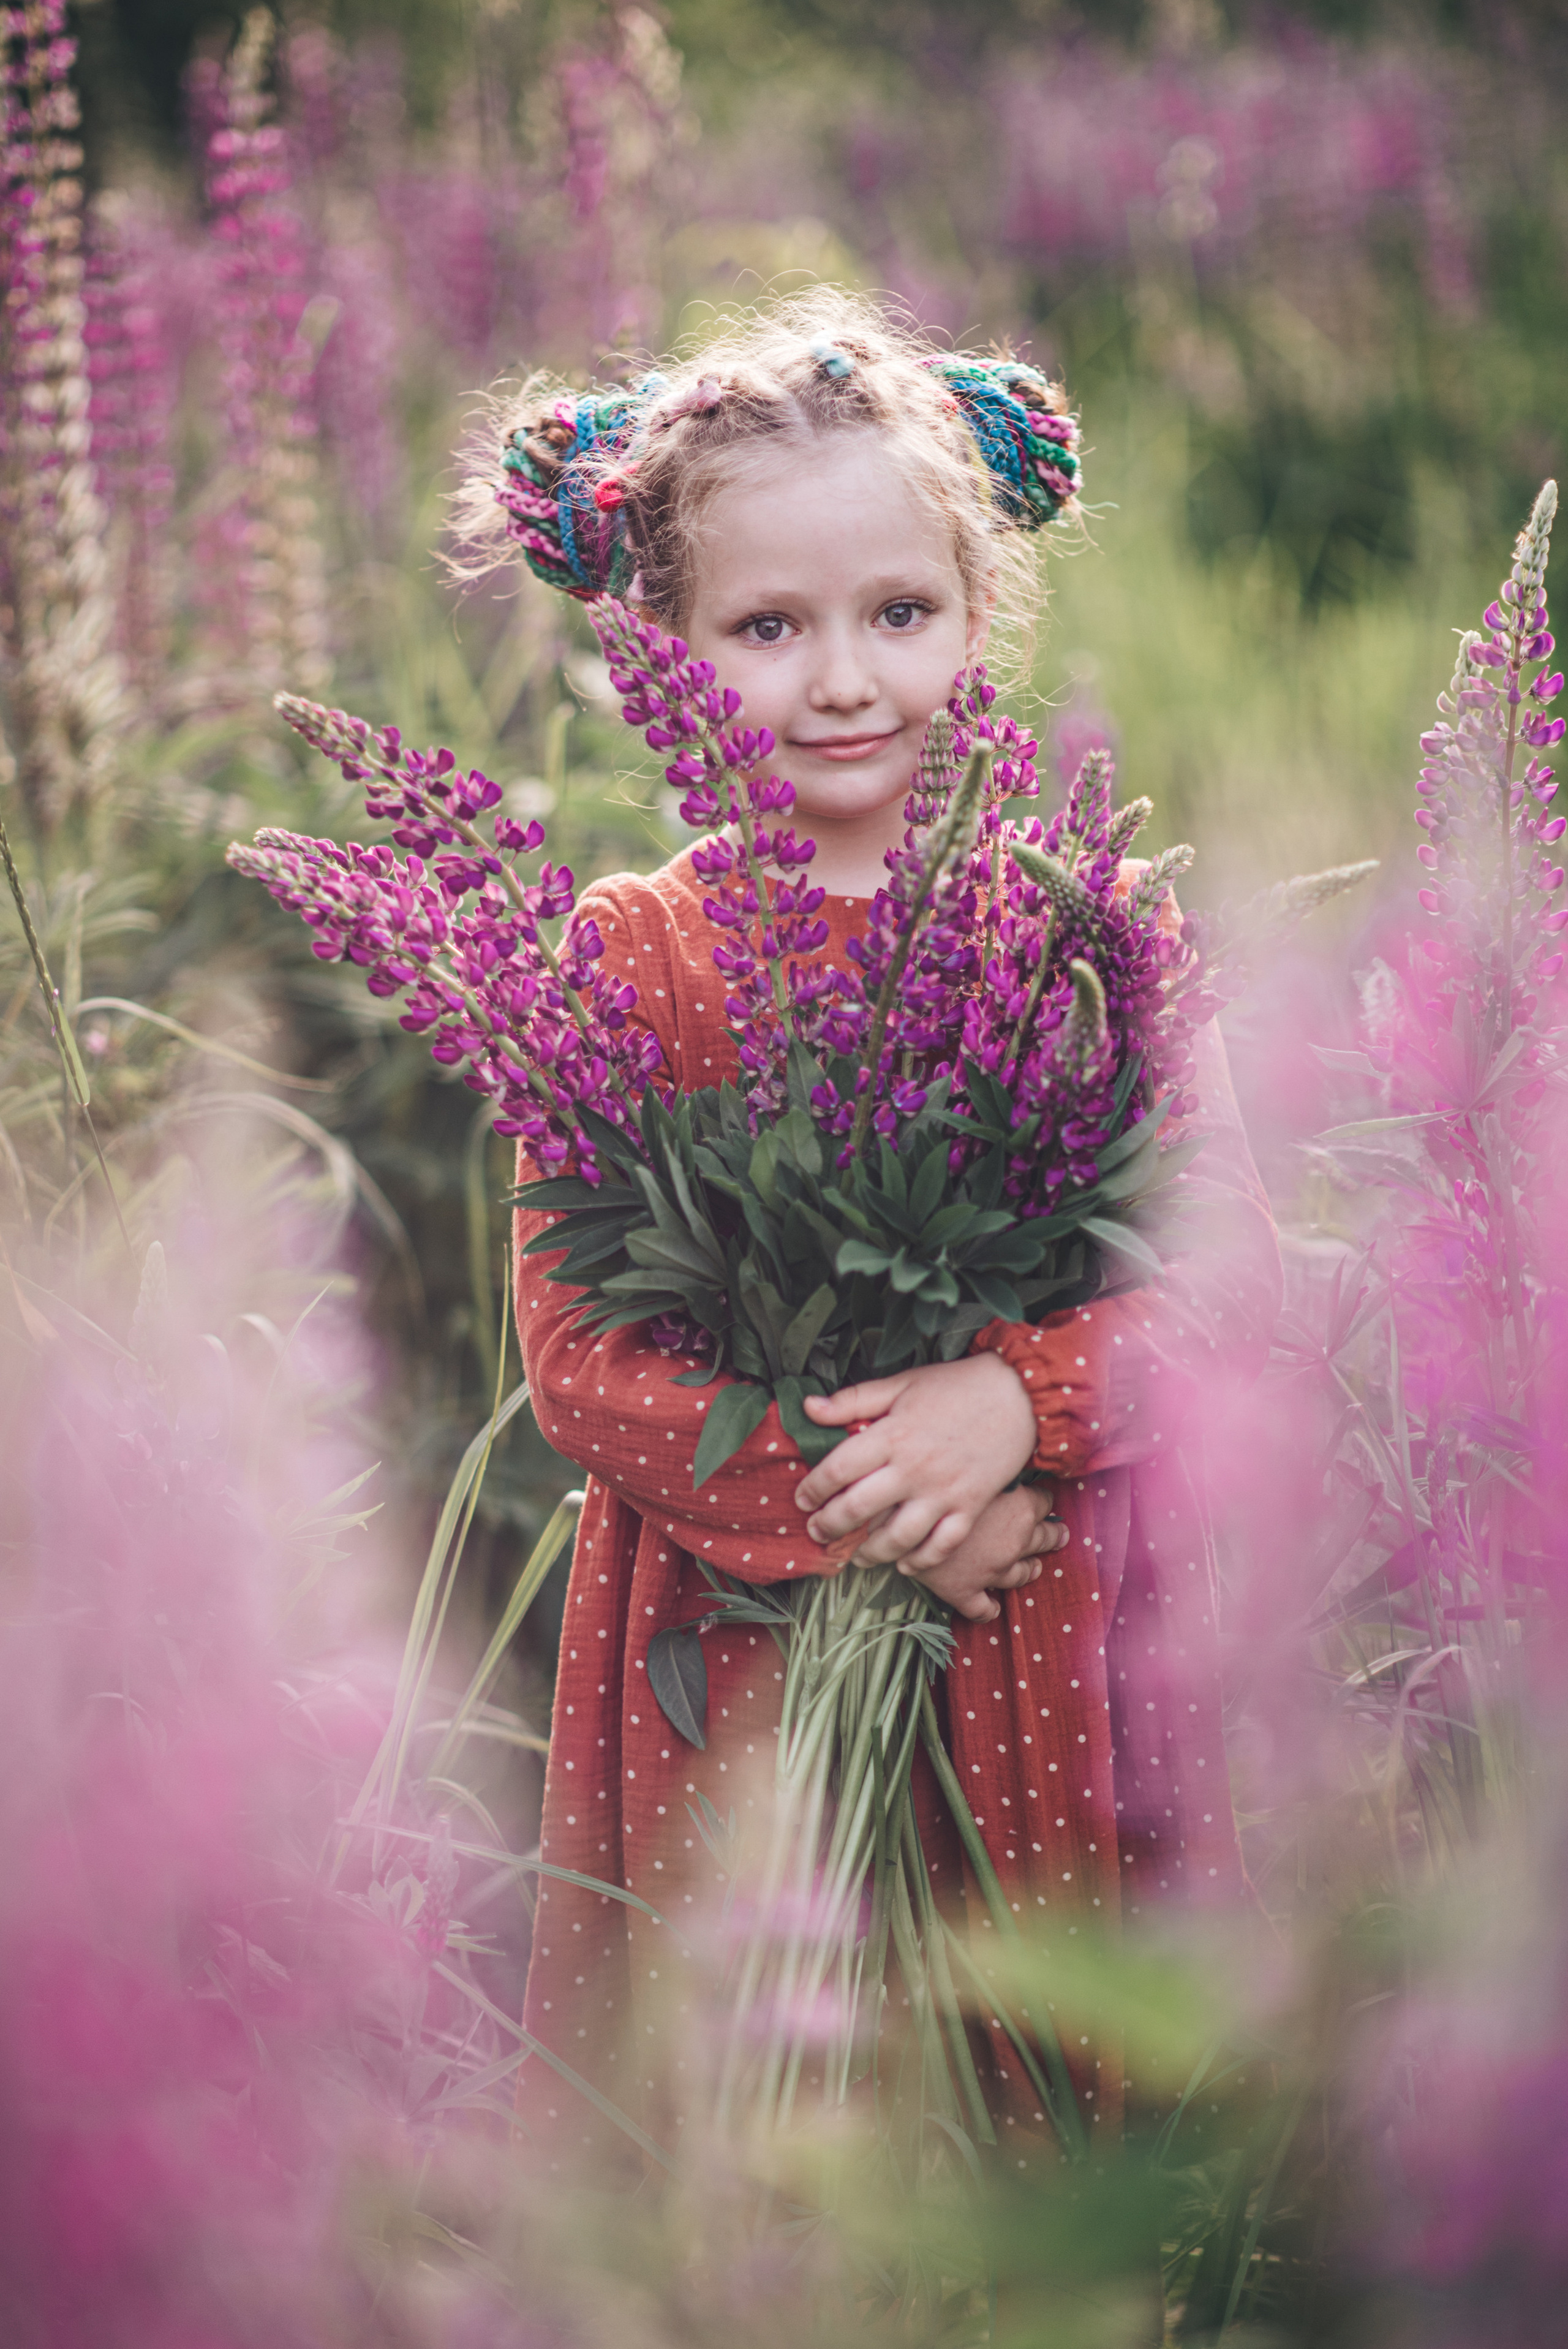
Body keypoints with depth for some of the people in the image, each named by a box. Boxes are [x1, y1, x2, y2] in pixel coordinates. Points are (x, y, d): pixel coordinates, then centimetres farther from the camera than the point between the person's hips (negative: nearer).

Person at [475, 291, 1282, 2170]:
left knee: (1068, 2105, 8)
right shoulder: (629, 957, -1)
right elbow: (577, 1360, -6)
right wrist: (860, 1508, -17)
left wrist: (1014, 1402, -20)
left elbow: (1225, 1276, -2)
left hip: (1060, 1657, 1)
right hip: (741, 1662, -1)